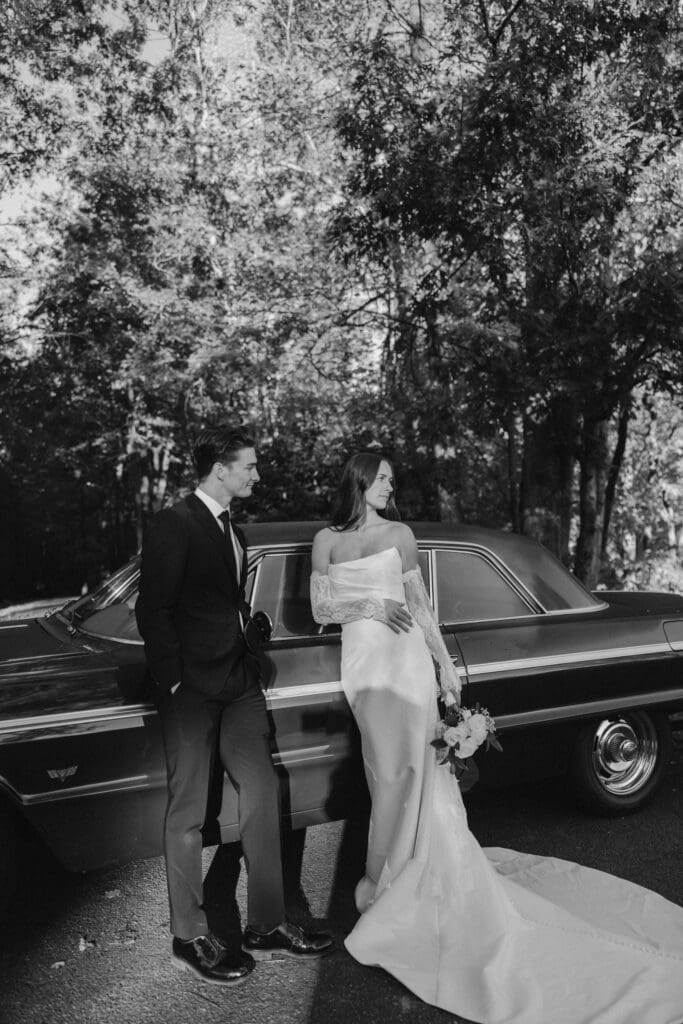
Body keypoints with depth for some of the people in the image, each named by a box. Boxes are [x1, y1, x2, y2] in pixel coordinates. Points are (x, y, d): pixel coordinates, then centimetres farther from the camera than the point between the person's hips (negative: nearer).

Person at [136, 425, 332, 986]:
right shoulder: (172, 525, -11)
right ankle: (190, 937, 20)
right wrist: (175, 682, -14)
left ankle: (267, 926, 22)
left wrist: (250, 661, 9)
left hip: (240, 684, 8)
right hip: (193, 689, -8)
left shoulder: (234, 531, 15)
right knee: (189, 811, 5)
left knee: (263, 795, 10)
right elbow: (152, 612, -14)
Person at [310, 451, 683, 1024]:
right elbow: (320, 609, 4)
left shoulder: (398, 534, 6)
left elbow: (418, 603, 8)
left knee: (408, 764, -2)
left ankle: (388, 879, 12)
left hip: (406, 654, 0)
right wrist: (371, 606, -12)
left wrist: (445, 663, 5)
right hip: (363, 658, 1)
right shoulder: (326, 541, 7)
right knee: (390, 767, 5)